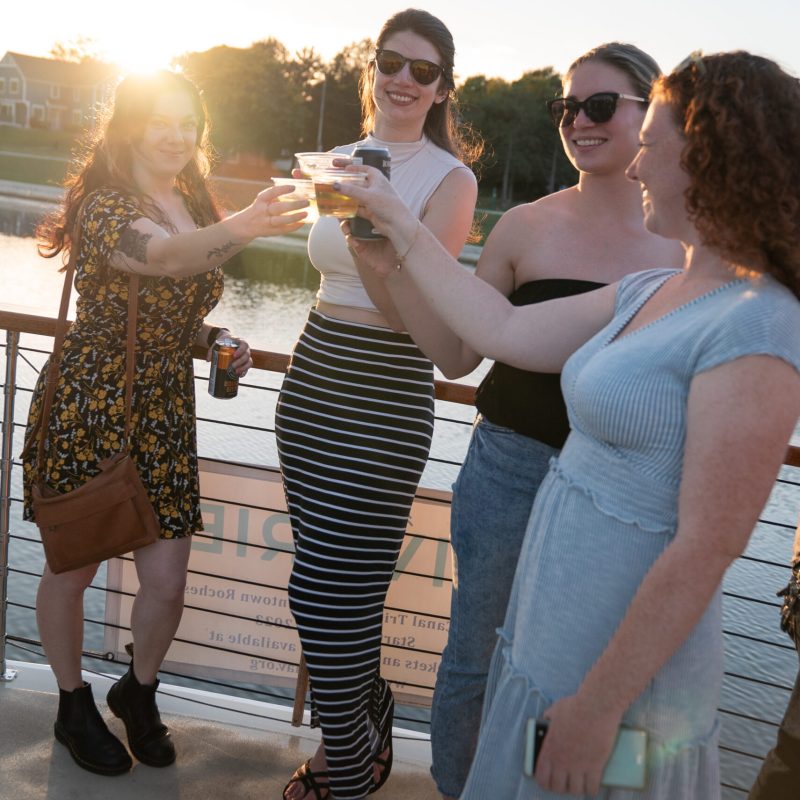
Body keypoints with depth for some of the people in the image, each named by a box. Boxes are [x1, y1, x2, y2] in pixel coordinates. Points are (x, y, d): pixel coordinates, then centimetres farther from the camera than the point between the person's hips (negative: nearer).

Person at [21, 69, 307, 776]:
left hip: (165, 412, 5)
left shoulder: (195, 207, 8)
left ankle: (139, 691, 34)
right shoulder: (106, 205, -14)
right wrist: (241, 227, -57)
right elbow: (165, 256, -38)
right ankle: (74, 705, 35)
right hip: (87, 407, -5)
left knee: (167, 579, 4)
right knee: (73, 568, 11)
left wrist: (217, 339, -1)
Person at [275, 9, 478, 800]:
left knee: (326, 594, -4)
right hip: (313, 381, 6)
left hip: (384, 405, -6)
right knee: (345, 588, 12)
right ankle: (368, 726, 35)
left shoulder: (449, 178, -7)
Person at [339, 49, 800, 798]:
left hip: (620, 669, -8)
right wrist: (401, 228, 13)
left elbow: (705, 551, -23)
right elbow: (506, 331, 8)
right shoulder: (650, 293, 4)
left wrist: (598, 706, -20)